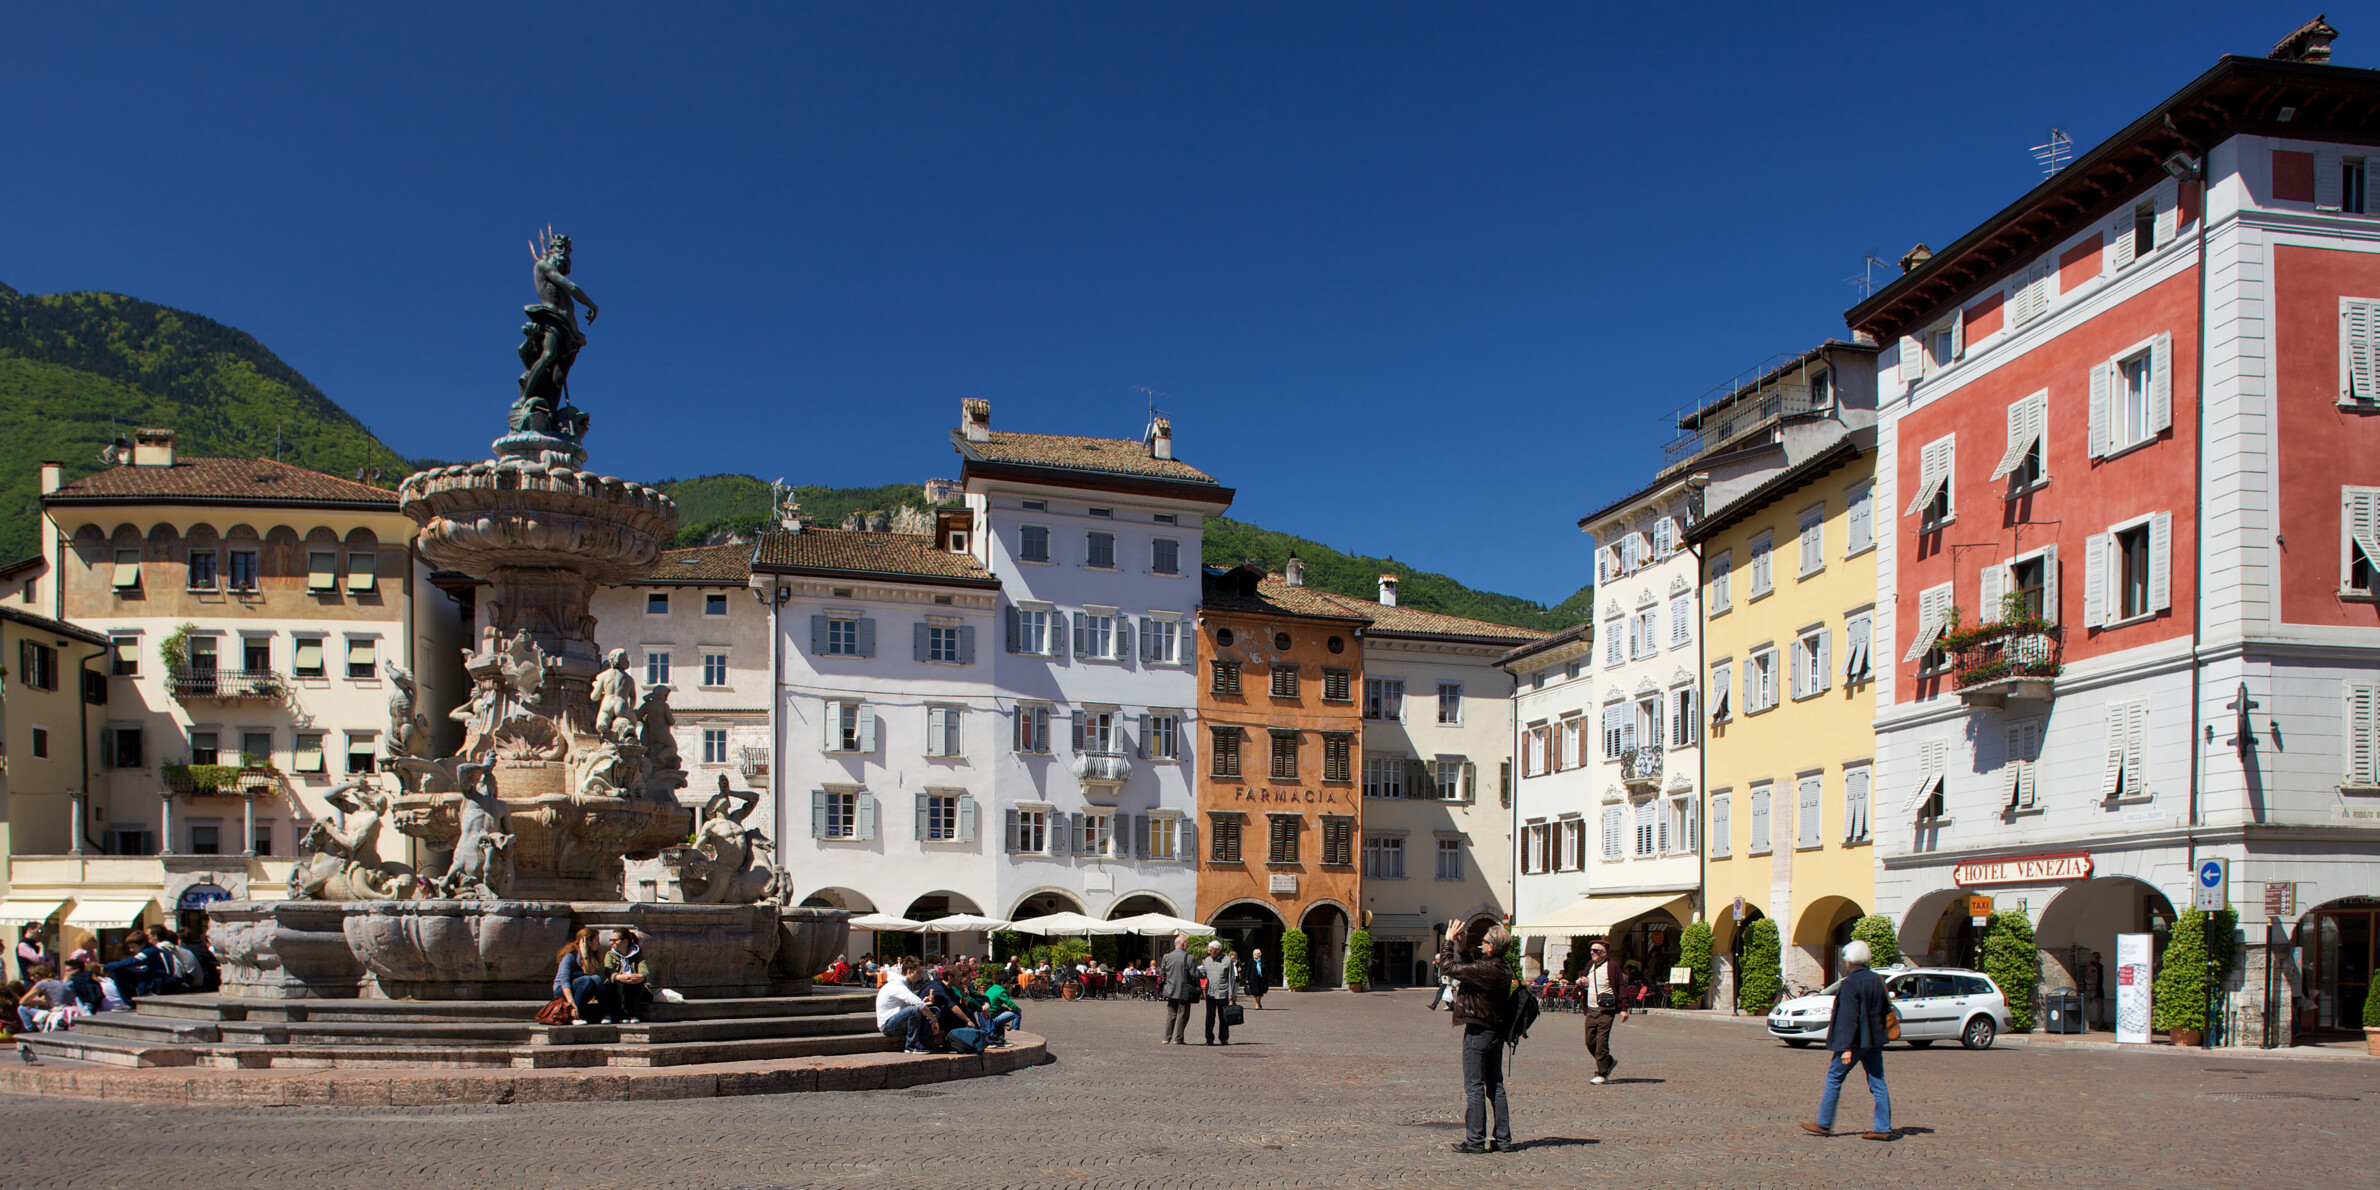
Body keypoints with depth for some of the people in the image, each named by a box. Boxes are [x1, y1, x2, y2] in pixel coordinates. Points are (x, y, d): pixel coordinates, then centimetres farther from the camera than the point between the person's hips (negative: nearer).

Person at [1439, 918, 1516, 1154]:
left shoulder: (1483, 969, -21)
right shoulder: (1504, 970, 6)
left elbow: (1449, 968, -15)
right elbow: (1467, 969, 19)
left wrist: (1450, 942, -4)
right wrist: (1460, 948, 16)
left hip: (1478, 1032, -8)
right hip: (1497, 1031, 8)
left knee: (1474, 1087, -2)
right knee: (1495, 1086, 13)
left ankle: (1475, 1140, 0)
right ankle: (1503, 1139, 15)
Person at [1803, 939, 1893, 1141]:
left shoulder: (1849, 983, -16)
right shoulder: (1877, 980, 7)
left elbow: (1849, 1017, -20)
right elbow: (1883, 1012, 16)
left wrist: (1846, 1047, -21)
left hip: (1854, 1041, -7)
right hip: (1874, 1041, 7)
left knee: (1833, 1079, 5)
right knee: (1878, 1084, 8)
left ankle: (1824, 1124, 10)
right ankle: (1883, 1128, 6)